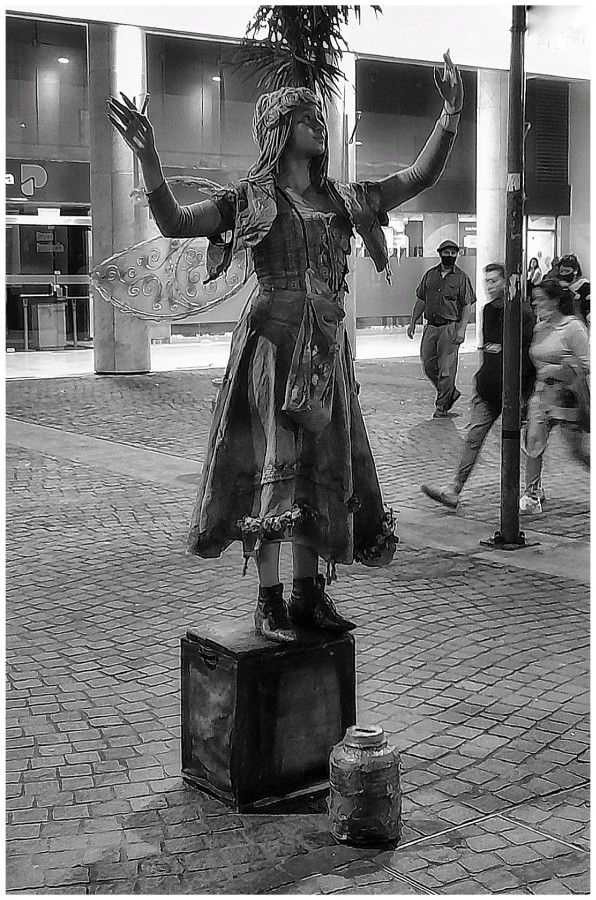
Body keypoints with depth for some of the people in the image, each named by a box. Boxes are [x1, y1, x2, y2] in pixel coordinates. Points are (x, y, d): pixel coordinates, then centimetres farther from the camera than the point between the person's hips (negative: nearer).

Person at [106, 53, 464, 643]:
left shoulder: (343, 198, 14)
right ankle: (269, 600, 4)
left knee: (320, 466, 8)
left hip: (328, 346, 5)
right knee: (271, 465, -3)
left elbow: (420, 176, 15)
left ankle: (308, 592, 18)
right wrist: (147, 157, -19)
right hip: (272, 341, -5)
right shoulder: (251, 198, 1)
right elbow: (174, 223, -7)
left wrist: (450, 114, 7)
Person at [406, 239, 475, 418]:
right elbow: (421, 300, 17)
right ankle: (451, 392, 25)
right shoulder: (430, 275, 11)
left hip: (450, 327, -5)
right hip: (431, 326, 5)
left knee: (446, 368, -5)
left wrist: (461, 329, -14)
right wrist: (413, 322, 11)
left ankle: (442, 406, 5)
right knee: (428, 365, 5)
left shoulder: (461, 277, -1)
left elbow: (467, 306, -4)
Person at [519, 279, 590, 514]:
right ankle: (533, 495, -1)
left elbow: (586, 365, -14)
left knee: (577, 451, 2)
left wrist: (557, 370, -19)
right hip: (541, 392, 6)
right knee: (532, 441, -7)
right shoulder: (539, 328, 9)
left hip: (567, 393, -6)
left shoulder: (573, 327, -11)